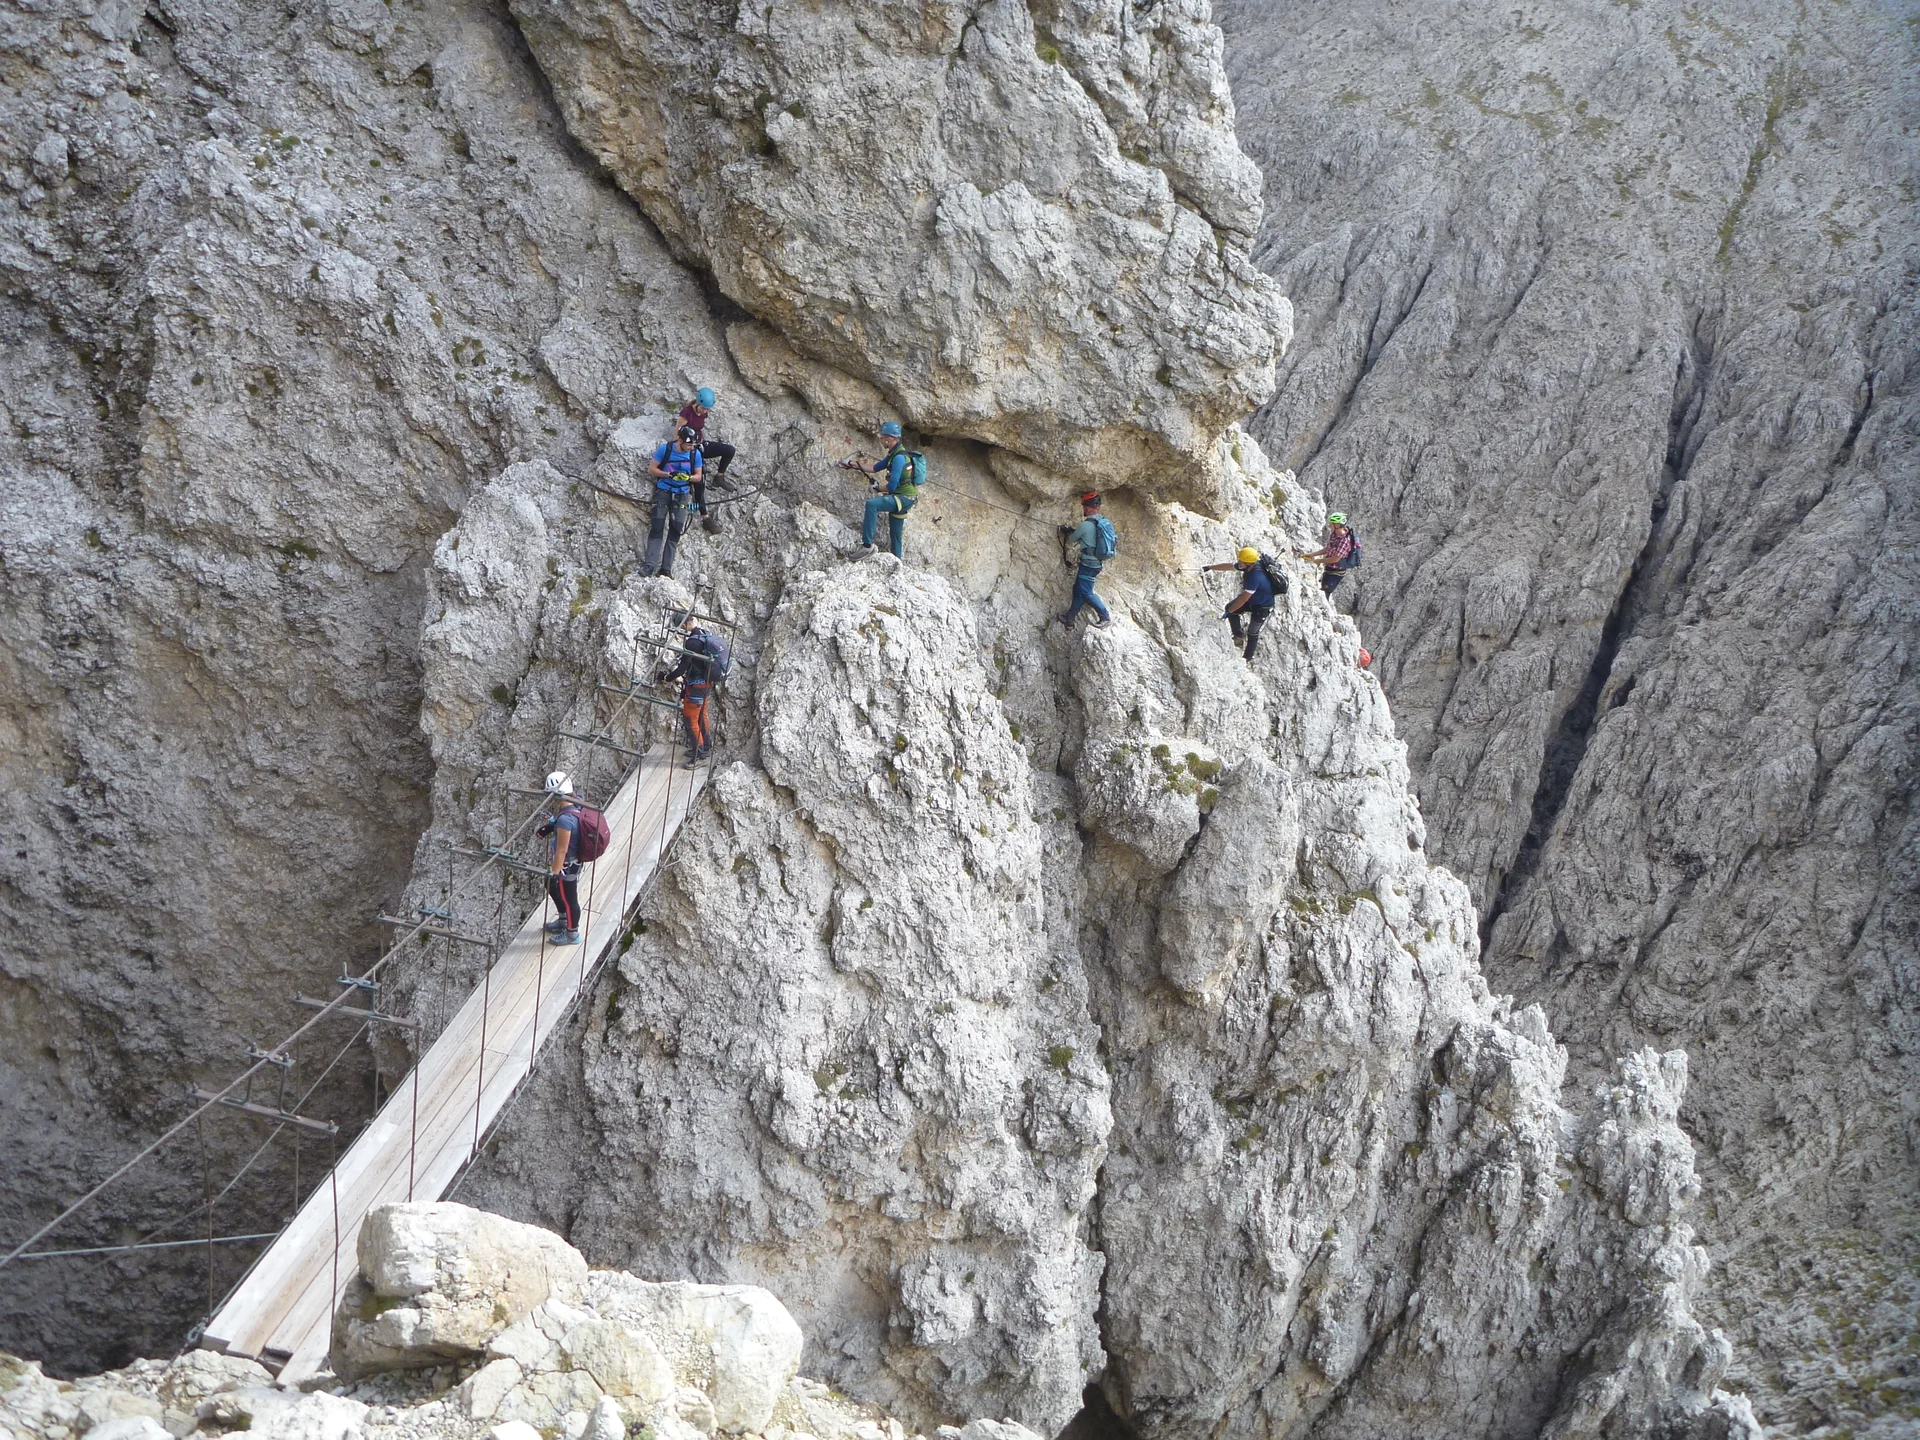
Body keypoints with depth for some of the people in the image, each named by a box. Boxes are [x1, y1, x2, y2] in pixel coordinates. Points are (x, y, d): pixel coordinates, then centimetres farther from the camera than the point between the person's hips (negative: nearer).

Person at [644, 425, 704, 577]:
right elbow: (651, 469, -6)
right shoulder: (665, 449, -11)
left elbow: (698, 477, 4)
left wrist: (688, 477, -19)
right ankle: (650, 565, -14)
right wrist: (670, 475, -20)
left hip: (681, 495, 2)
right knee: (657, 528, -10)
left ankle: (666, 568, 1)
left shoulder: (695, 454, -5)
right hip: (663, 492, -2)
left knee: (676, 530, -2)